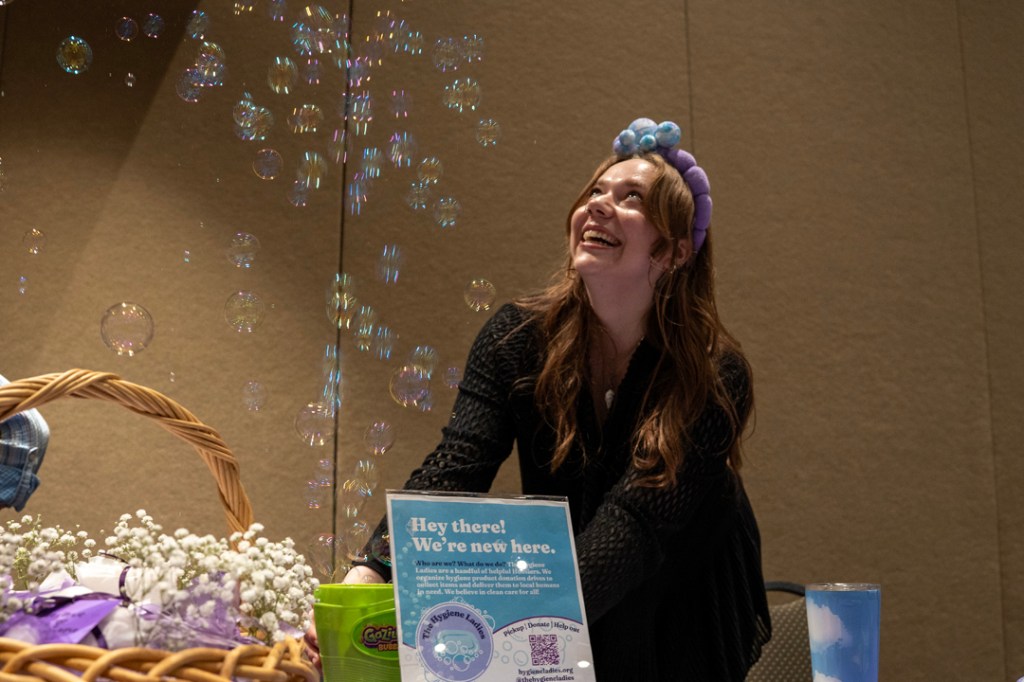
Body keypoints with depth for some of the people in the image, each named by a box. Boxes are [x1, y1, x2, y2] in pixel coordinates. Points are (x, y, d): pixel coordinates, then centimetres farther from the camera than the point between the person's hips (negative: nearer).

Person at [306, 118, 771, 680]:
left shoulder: (714, 375, -21)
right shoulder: (517, 338, -13)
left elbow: (633, 525, -33)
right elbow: (452, 468, -25)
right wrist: (368, 575, -42)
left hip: (681, 625, -1)